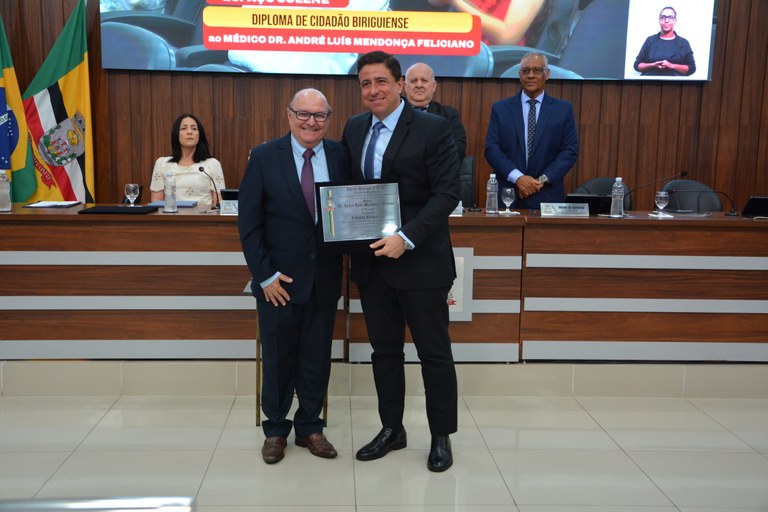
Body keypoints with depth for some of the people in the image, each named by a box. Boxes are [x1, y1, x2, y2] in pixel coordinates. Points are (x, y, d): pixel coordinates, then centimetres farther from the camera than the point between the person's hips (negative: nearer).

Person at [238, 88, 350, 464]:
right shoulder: (264, 158, -5)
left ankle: (309, 427, 31)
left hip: (324, 278, 2)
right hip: (279, 280, -2)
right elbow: (249, 224, -6)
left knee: (317, 358, 12)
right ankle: (275, 429, 29)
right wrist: (266, 275, -10)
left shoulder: (340, 157, 1)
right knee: (278, 358, 11)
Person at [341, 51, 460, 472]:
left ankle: (441, 437, 23)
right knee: (384, 350, 15)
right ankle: (391, 429, 31)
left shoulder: (433, 129, -9)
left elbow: (447, 193, -13)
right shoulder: (354, 128, 9)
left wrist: (406, 238, -22)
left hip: (419, 260, -5)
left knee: (434, 353, 6)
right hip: (371, 261, 5)